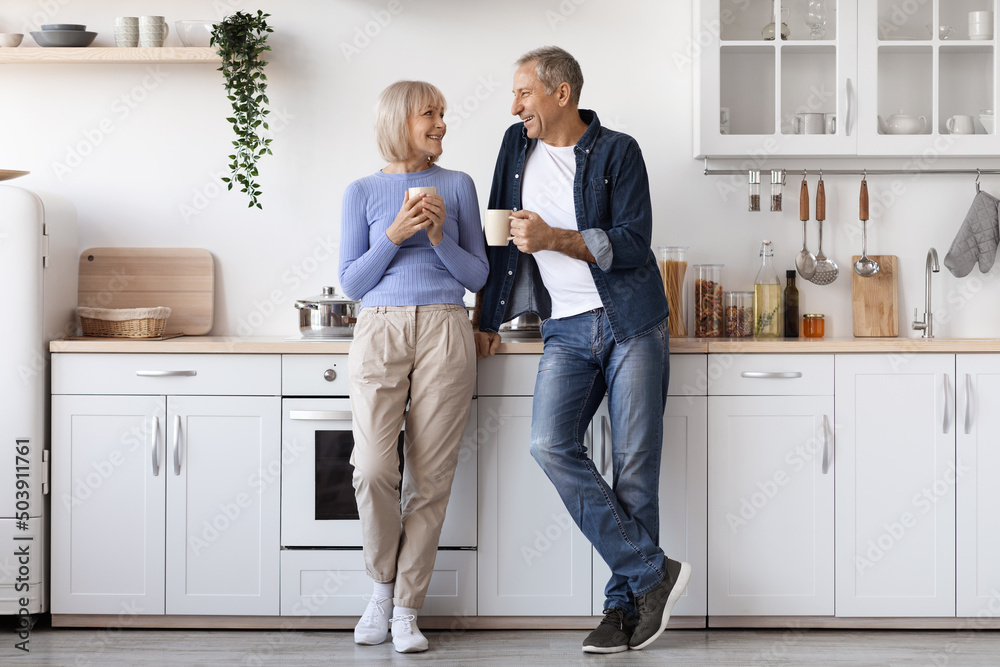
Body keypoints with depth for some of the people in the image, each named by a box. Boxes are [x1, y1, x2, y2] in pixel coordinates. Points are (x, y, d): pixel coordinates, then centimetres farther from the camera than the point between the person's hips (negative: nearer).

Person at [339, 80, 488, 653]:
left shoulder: (458, 186, 11)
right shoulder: (363, 192, 9)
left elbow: (477, 276, 9)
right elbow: (352, 282, 5)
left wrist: (438, 236, -8)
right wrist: (395, 234, -8)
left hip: (445, 332, 1)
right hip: (380, 332, -1)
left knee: (430, 478, -2)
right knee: (374, 469, -14)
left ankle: (407, 608, 7)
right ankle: (383, 584, 11)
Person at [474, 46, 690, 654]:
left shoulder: (617, 152, -3)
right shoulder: (519, 146, 11)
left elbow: (631, 245, -11)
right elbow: (502, 238, 19)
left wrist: (552, 238, -19)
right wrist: (490, 319, 18)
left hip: (631, 324, -4)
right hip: (567, 329, 4)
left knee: (635, 463, -5)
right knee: (550, 444, -17)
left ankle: (627, 603, 6)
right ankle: (654, 574, -12)